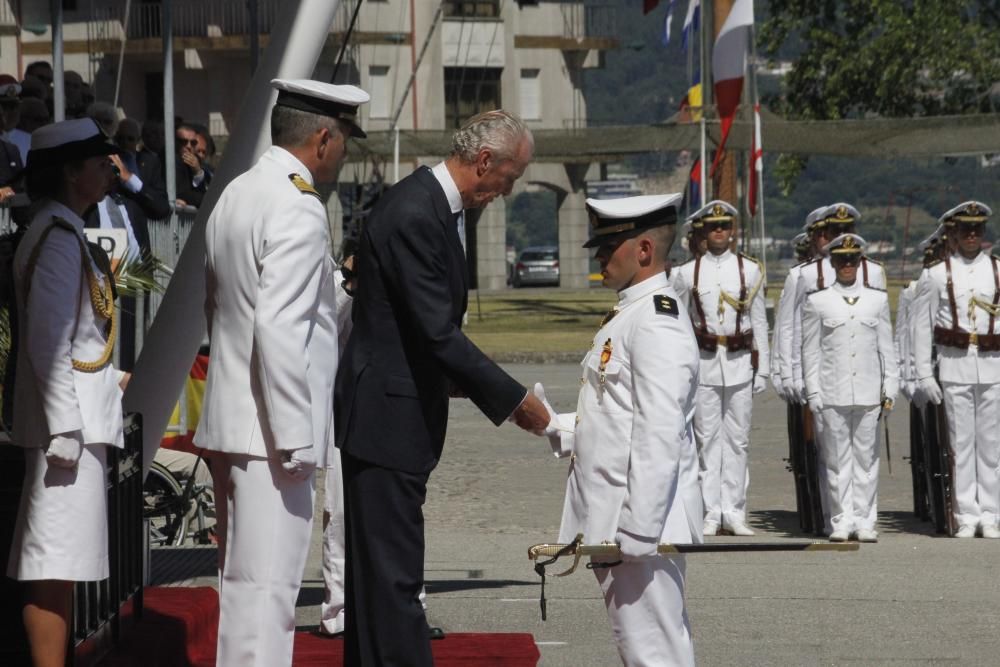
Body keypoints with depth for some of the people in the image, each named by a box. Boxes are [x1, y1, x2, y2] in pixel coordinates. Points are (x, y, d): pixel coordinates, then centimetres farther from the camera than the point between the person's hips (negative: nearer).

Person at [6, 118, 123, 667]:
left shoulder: (64, 235, 17)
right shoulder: (57, 239, -14)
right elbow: (47, 342, -19)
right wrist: (65, 429, -21)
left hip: (80, 419, 10)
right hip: (70, 420, -10)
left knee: (58, 569, 12)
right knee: (55, 569, -10)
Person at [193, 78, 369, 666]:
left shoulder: (236, 195, 14)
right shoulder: (299, 210, -16)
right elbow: (279, 329, -23)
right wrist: (296, 437, -20)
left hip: (230, 420, 10)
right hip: (270, 427, -10)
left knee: (242, 579, 16)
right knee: (267, 585, -8)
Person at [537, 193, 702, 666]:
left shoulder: (656, 324, -16)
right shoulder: (630, 316, 17)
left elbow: (659, 439, -22)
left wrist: (637, 533, -24)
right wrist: (553, 426, 9)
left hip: (638, 520, -11)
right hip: (616, 521, 11)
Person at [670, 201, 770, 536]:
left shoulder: (750, 270, 6)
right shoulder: (687, 273, 4)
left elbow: (759, 322, 7)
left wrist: (762, 369, 3)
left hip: (740, 361, 1)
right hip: (703, 362, -1)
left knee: (738, 439, 3)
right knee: (707, 439, 0)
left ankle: (734, 512, 7)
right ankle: (711, 513, 4)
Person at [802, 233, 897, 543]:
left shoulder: (877, 299, 10)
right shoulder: (817, 302, 4)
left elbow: (887, 347, 11)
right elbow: (810, 351, 4)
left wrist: (889, 389, 4)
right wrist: (813, 395, -2)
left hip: (868, 393, 1)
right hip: (833, 394, -1)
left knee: (866, 458, 3)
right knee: (837, 459, 0)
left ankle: (864, 522, 7)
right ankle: (842, 521, 5)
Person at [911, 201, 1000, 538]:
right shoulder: (936, 276, 3)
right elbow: (921, 327, 4)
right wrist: (924, 374, -3)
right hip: (954, 367, -1)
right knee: (961, 443, 0)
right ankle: (966, 517, 4)